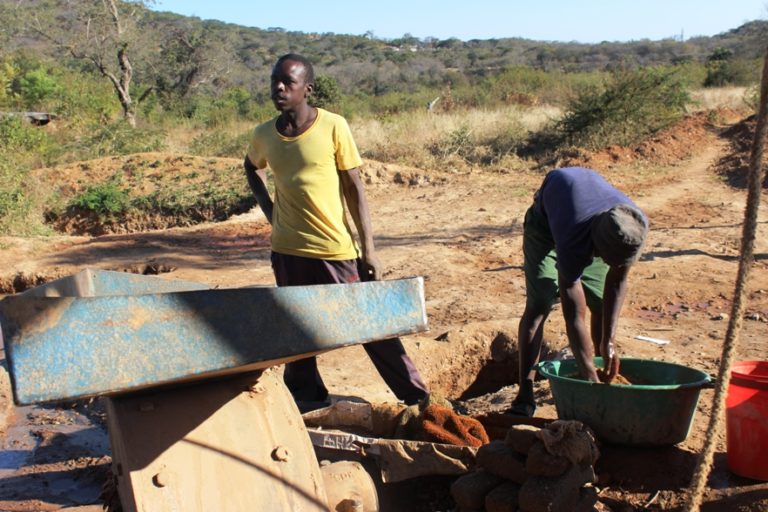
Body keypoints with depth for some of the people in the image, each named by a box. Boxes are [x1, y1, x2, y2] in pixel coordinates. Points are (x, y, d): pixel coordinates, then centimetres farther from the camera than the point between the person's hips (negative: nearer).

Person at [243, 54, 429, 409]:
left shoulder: (333, 127, -10)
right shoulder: (264, 135, 1)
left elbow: (355, 189, -7)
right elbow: (252, 168, 24)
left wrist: (368, 249, -9)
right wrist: (267, 208, 9)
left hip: (337, 249, -4)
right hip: (287, 252, 4)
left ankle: (417, 397, 15)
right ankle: (306, 399, 30)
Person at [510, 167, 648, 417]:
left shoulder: (636, 227, -33)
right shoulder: (573, 241, -46)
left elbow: (617, 283, -17)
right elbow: (574, 318, -41)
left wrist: (608, 341, -20)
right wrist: (591, 379, -40)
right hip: (546, 220, -4)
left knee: (602, 304, -4)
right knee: (538, 305, -18)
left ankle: (609, 380, 14)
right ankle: (524, 395, -18)